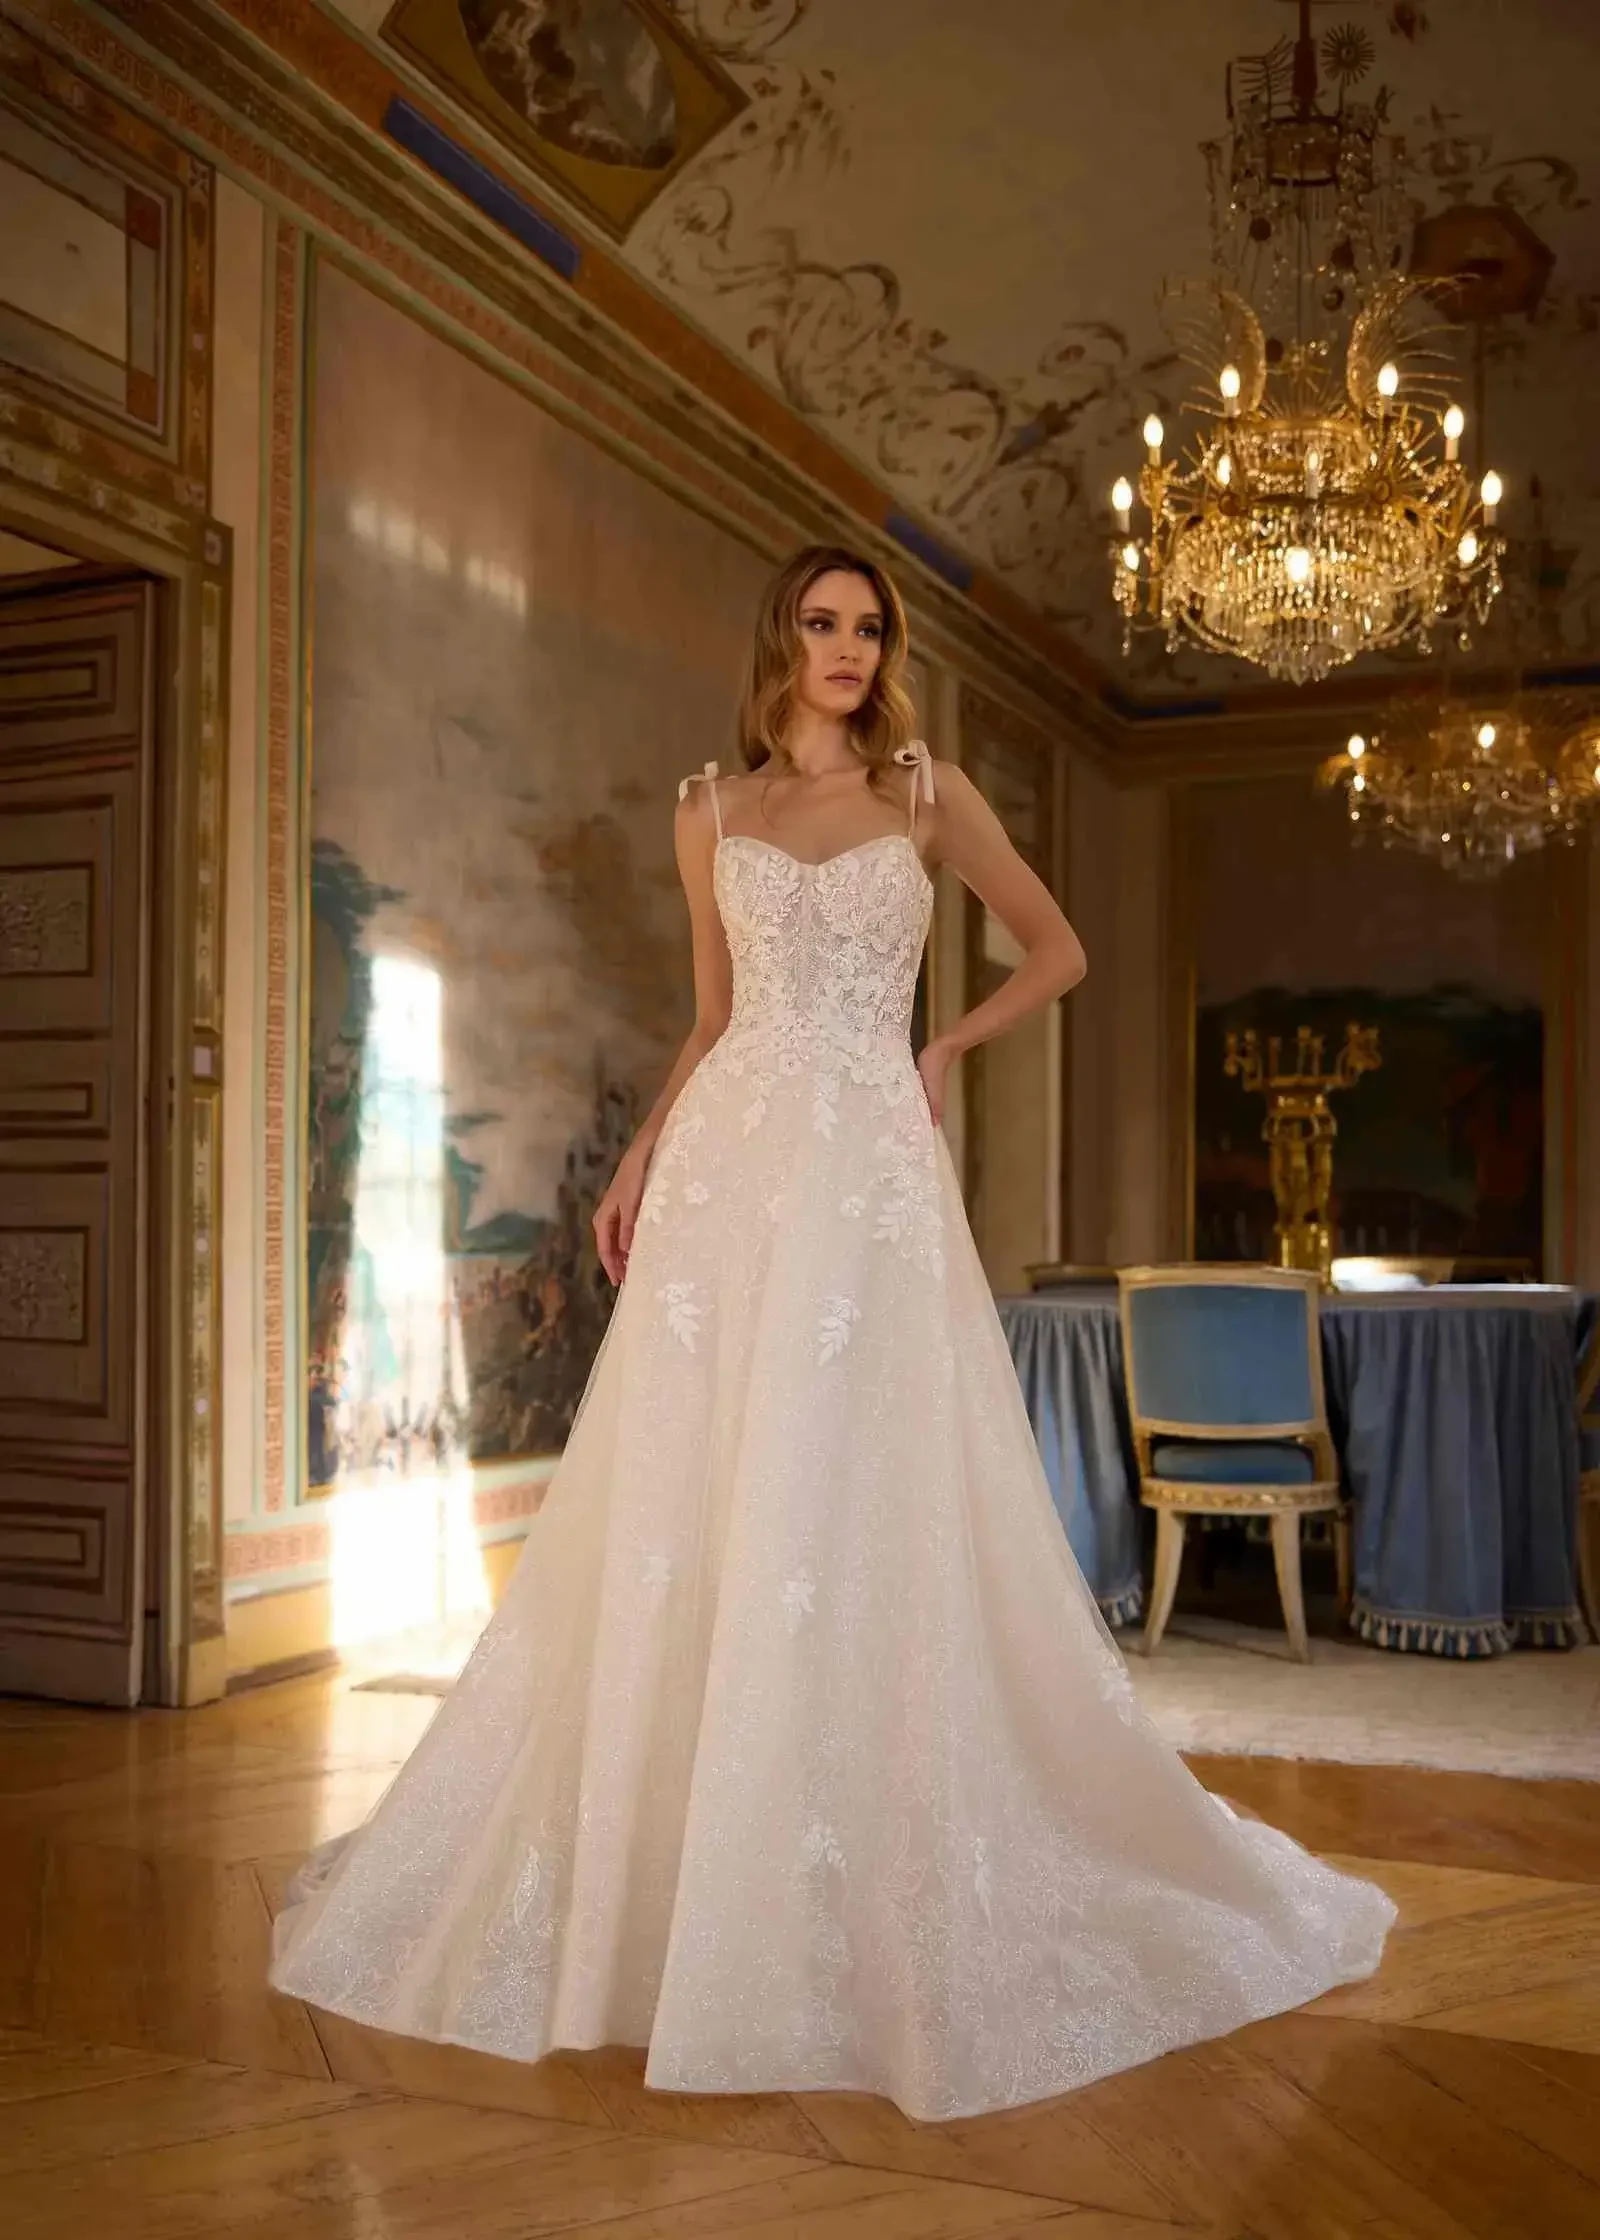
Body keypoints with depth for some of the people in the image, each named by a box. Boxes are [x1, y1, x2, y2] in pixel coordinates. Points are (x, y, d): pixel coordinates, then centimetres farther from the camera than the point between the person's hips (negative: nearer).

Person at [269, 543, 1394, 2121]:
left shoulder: (928, 791, 10)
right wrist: (638, 1162, 7)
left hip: (872, 1174, -2)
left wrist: (941, 1049, 5)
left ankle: (873, 1888, 9)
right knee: (689, 1505, 0)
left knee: (871, 1510, -3)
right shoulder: (709, 811, 14)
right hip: (728, 1166, 2)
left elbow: (1055, 949, 16)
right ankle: (657, 1871, 13)